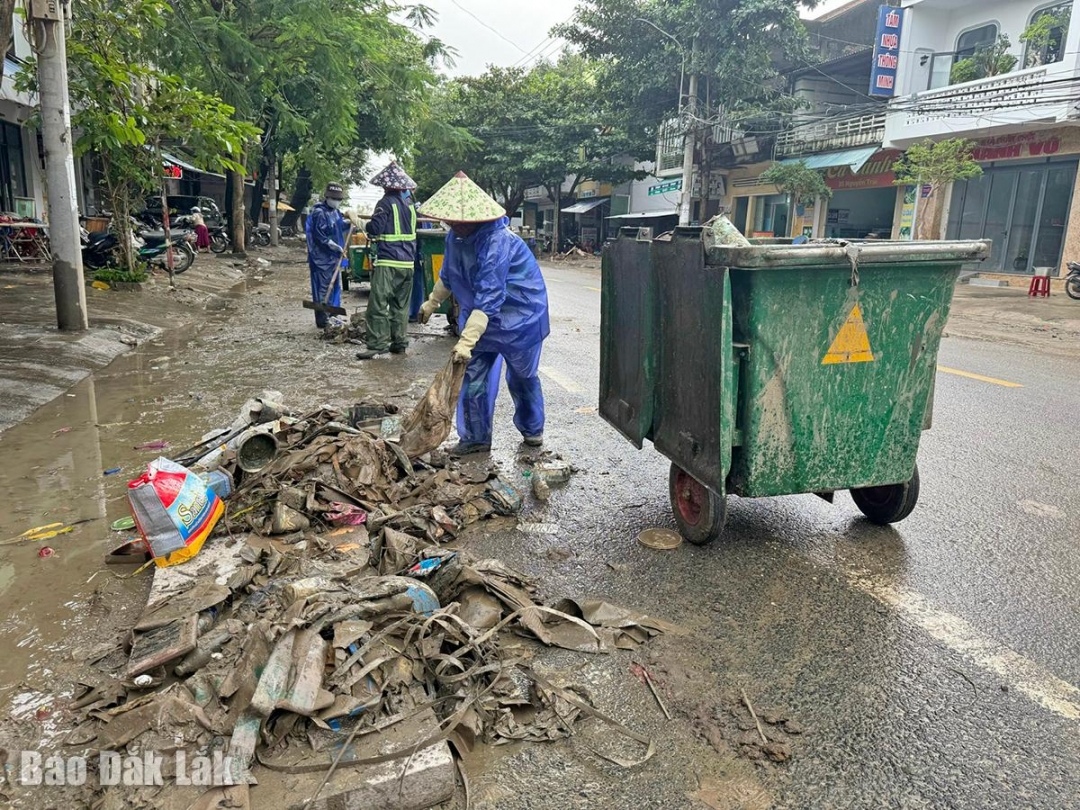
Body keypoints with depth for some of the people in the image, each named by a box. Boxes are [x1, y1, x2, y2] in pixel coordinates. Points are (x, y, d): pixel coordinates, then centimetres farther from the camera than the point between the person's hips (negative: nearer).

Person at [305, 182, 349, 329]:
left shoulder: (335, 212, 14)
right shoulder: (319, 213, -15)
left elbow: (340, 228, 24)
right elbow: (319, 234, -20)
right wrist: (332, 245, -24)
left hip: (334, 256, 10)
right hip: (321, 257, -10)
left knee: (336, 287, 15)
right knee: (322, 288, -7)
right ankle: (321, 320, -3)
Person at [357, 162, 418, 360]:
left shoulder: (386, 203, -8)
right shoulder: (409, 205, 14)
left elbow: (375, 229, -13)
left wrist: (361, 224, 5)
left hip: (388, 262, -8)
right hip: (408, 262, 8)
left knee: (378, 304, -7)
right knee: (401, 305, 12)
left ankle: (377, 345, -11)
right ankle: (400, 343, 16)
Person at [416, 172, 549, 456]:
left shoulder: (496, 243, -32)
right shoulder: (455, 237, -5)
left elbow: (488, 299, -37)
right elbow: (448, 276, 16)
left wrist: (466, 341, -41)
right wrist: (432, 303, 27)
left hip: (519, 317, -7)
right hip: (482, 317, 7)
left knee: (522, 377, 11)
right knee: (474, 377, 2)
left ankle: (532, 430, 33)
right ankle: (476, 438, 15)